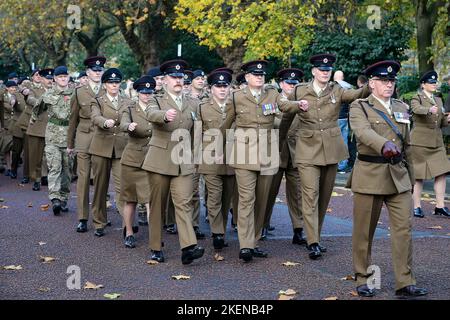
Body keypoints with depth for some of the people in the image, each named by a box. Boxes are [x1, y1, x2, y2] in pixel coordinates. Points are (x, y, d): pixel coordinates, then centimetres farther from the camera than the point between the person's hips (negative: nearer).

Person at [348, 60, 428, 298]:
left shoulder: (402, 108, 15)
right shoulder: (359, 107, -2)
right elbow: (364, 132, -24)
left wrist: (411, 177, 20)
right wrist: (384, 145, -43)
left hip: (398, 176, 4)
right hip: (369, 176, -4)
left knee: (403, 229, -2)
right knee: (364, 231, 4)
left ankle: (405, 282, 2)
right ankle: (362, 279, 18)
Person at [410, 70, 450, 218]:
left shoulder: (438, 100, 16)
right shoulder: (417, 98, -3)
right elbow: (417, 109, -28)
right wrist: (429, 110, -48)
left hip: (437, 143, 6)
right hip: (420, 142, -6)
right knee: (418, 175, 0)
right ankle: (416, 207, 7)